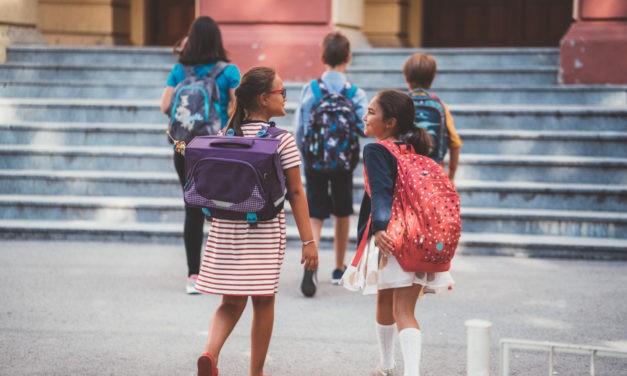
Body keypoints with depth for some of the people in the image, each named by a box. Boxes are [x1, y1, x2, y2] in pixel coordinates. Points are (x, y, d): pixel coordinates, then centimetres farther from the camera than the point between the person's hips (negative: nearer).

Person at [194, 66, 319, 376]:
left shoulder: (225, 136, 5)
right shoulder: (282, 140, -7)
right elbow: (296, 192, -8)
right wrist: (308, 240, -6)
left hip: (225, 229, 4)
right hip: (266, 230, -4)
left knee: (231, 302, 9)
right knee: (263, 301, 11)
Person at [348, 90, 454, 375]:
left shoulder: (376, 151, -7)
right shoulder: (416, 149, 12)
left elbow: (380, 192, -21)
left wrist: (378, 228, -32)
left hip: (389, 237, -5)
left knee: (384, 302, 17)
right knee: (404, 312, 0)